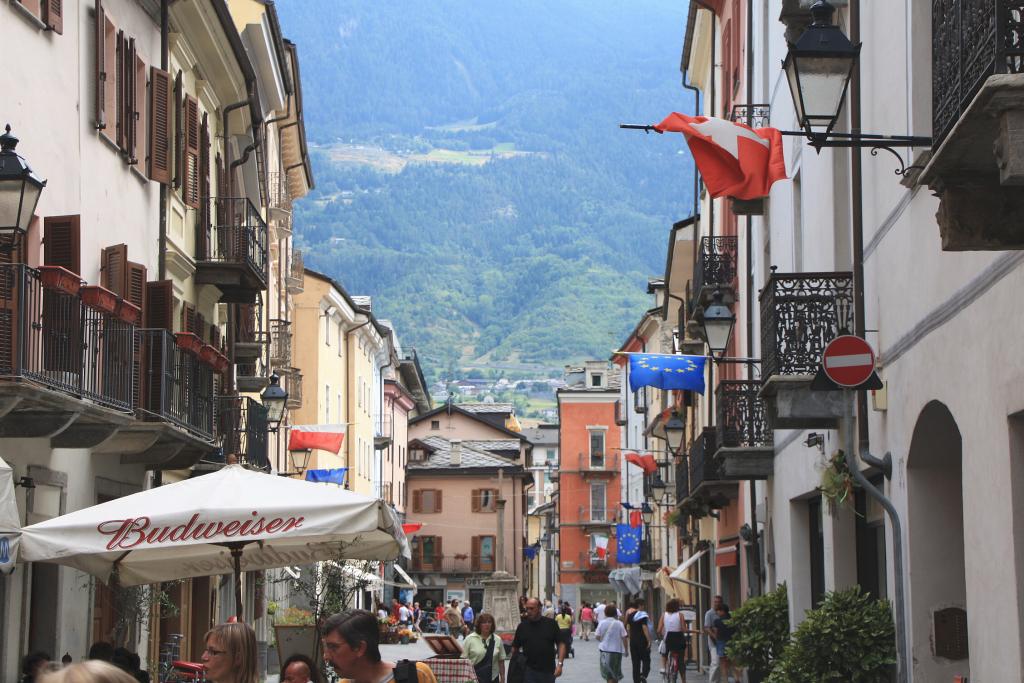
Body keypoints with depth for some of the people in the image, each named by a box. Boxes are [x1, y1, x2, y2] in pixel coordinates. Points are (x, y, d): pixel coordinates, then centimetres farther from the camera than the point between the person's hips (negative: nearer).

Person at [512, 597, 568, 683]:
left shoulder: (551, 624, 0)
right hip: (529, 671, 0)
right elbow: (515, 648, 8)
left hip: (548, 670, 0)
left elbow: (561, 644, 0)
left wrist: (560, 664, -11)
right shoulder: (522, 626, 3)